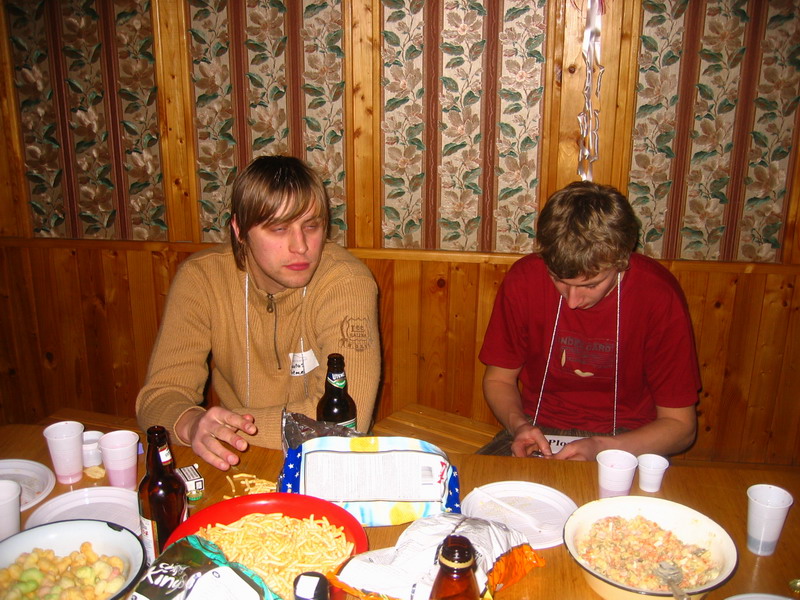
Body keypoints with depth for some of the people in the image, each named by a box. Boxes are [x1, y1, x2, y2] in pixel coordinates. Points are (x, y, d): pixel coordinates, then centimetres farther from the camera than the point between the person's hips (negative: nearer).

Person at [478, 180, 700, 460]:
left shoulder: (660, 297, -17)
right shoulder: (524, 279, -13)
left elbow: (679, 425, -9)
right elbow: (498, 378, 2)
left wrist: (601, 449, -24)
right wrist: (518, 425, -18)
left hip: (626, 442, 1)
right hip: (539, 432, 0)